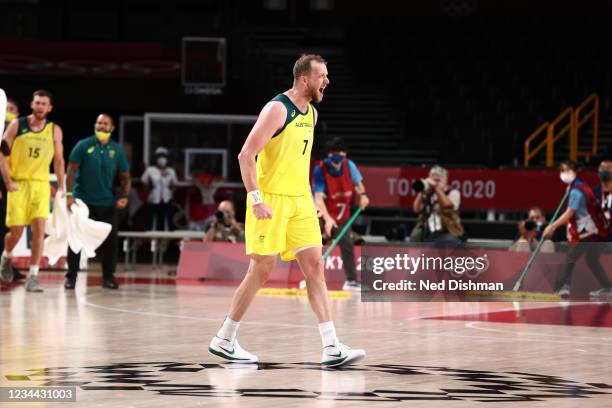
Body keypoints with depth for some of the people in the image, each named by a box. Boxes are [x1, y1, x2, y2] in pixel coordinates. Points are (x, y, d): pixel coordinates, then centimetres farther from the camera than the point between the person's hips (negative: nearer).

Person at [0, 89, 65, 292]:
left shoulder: (54, 130, 3)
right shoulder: (17, 125, -2)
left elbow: (58, 160, 11)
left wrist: (61, 187, 7)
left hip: (41, 184, 1)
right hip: (18, 184, -1)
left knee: (39, 228, -13)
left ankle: (33, 276, -10)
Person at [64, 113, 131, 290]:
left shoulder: (117, 150, 2)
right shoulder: (83, 145, -4)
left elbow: (125, 177, 7)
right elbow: (72, 170, -5)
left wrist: (124, 196, -9)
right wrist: (69, 194, -14)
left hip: (107, 202, 2)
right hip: (83, 200, -2)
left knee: (110, 240, 1)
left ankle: (108, 277, 12)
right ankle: (71, 277, 6)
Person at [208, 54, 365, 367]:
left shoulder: (311, 113, 12)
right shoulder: (277, 109, -15)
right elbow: (246, 155, -19)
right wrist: (256, 200, -23)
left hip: (300, 201, 8)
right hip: (271, 201, -8)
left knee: (314, 267, 0)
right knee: (261, 271, -3)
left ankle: (331, 349, -4)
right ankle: (223, 340, 12)